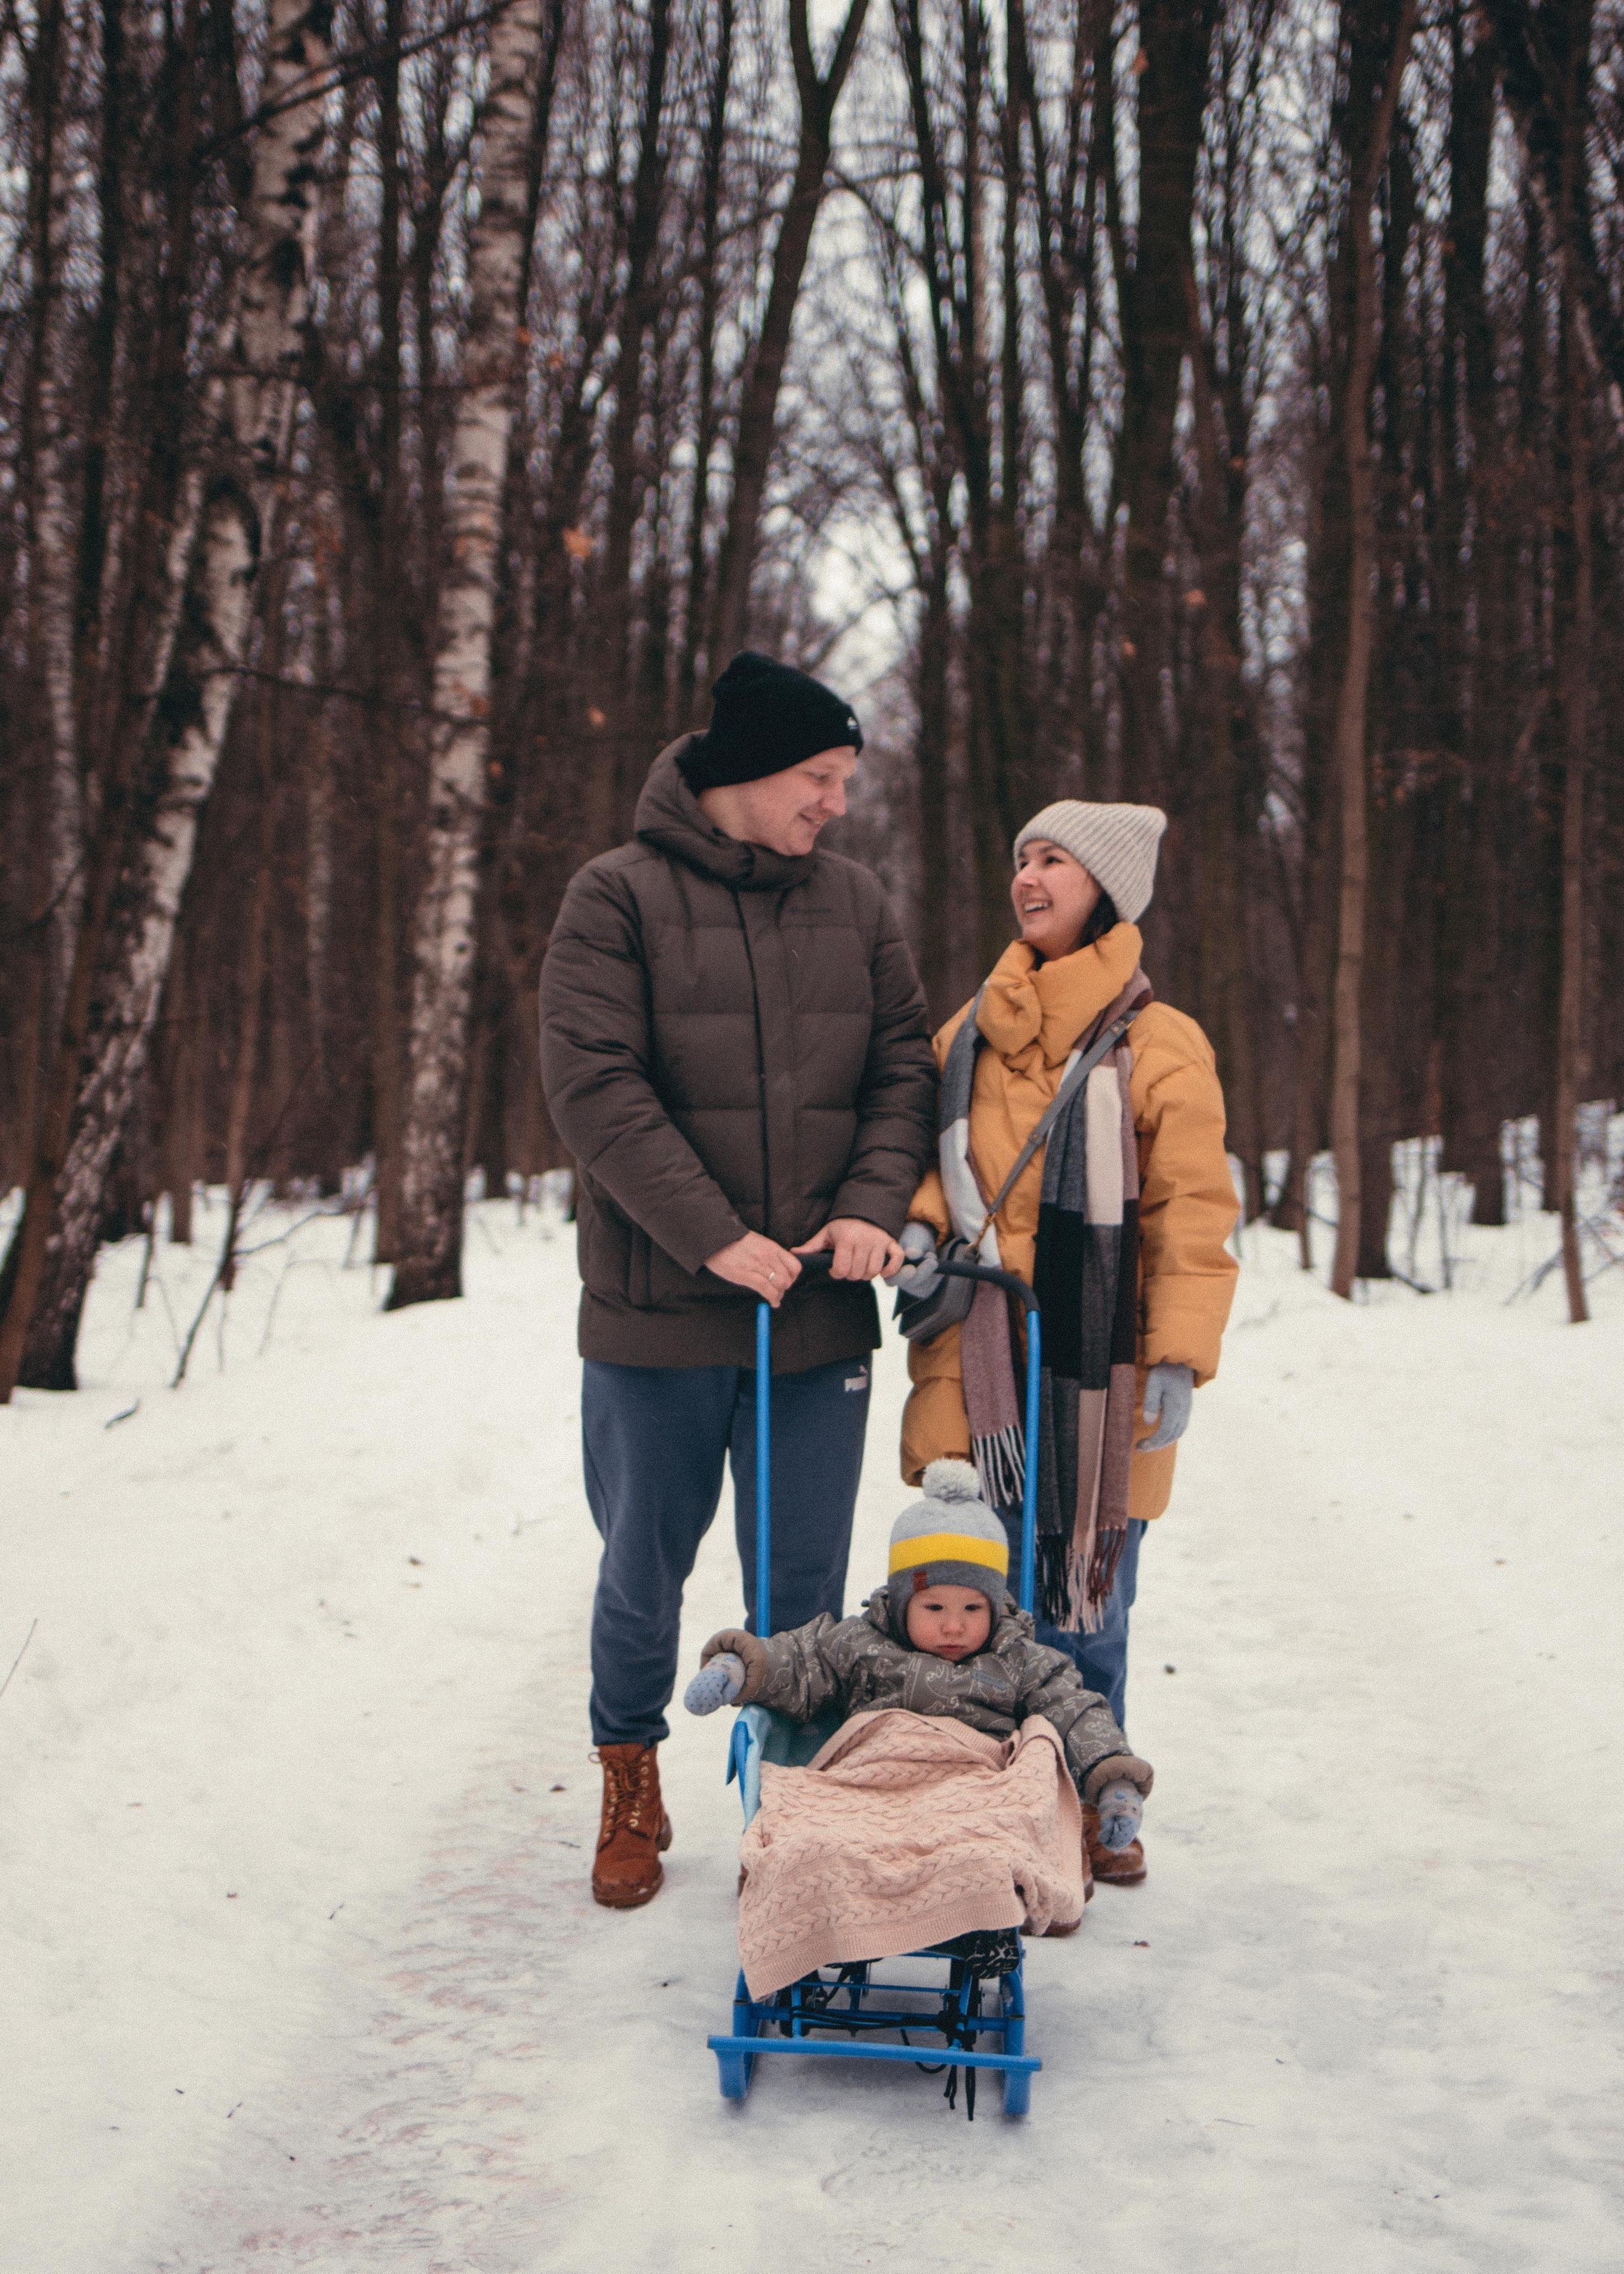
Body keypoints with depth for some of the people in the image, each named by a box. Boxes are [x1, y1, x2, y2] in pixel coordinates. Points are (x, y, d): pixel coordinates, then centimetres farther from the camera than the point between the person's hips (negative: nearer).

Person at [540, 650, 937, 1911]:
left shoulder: (856, 904, 9)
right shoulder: (619, 898, -5)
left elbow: (905, 1067, 8)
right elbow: (593, 1084, -13)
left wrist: (872, 1204, -10)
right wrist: (714, 1237, -19)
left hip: (821, 1313, 3)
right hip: (657, 1317, -3)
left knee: (804, 1583, 6)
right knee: (644, 1569, 10)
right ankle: (631, 1792, 31)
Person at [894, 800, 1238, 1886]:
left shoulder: (1156, 1044, -2)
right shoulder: (970, 1032, 12)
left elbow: (1194, 1218, -4)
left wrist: (1180, 1358, -12)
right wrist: (920, 1224, -1)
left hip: (1092, 1377, -4)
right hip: (974, 1367, 4)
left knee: (1082, 1603, 3)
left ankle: (1085, 1809, 20)